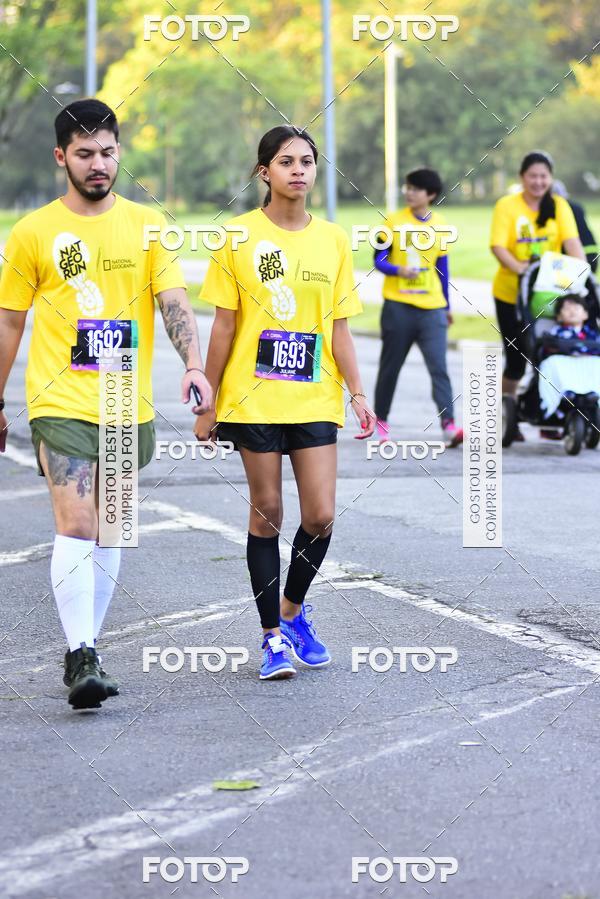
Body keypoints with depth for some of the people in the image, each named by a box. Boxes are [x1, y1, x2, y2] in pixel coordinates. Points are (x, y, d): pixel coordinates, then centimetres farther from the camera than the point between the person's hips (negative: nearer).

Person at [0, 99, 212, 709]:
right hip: (61, 404, -3)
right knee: (76, 524, -15)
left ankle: (85, 648, 22)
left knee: (107, 531, 11)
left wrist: (193, 366, -21)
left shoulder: (146, 225, 5)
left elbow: (173, 302, -4)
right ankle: (80, 657, -16)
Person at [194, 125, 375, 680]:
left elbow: (338, 328, 8)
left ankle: (293, 610, 22)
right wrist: (207, 405, 0)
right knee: (267, 514, 1)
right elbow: (224, 326, 0)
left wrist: (357, 394, -2)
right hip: (253, 400, -2)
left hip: (315, 400, 2)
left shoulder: (333, 240, 6)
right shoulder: (240, 235, -2)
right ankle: (273, 636, 12)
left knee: (320, 516, -4)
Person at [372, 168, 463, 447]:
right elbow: (379, 260, -2)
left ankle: (449, 424, -19)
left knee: (439, 367, -11)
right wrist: (399, 270, -23)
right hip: (398, 306, -1)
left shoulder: (439, 225, 7)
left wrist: (447, 306, 19)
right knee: (390, 367, 9)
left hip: (431, 308, 1)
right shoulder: (394, 221, 0)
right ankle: (380, 420, 24)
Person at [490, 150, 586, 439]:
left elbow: (572, 241, -11)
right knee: (516, 360, 1)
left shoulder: (559, 206, 1)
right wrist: (518, 267, -31)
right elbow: (498, 245, -14)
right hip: (511, 293, -2)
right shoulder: (507, 206, -6)